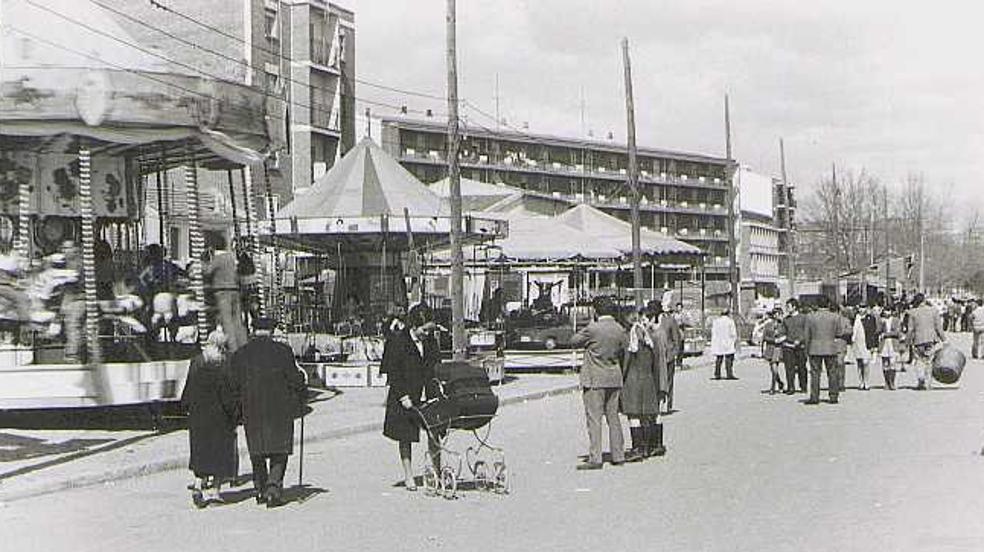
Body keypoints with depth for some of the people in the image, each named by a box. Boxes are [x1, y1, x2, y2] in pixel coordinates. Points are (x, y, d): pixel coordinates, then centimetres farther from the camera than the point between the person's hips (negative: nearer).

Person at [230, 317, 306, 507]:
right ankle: (273, 487, -12)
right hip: (279, 411, -2)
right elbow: (294, 379, -5)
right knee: (279, 452, 5)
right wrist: (300, 399, 12)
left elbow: (235, 385, 3)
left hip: (251, 412, 2)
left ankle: (261, 491, 20)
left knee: (257, 452, 16)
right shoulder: (283, 351, -6)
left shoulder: (240, 354, 1)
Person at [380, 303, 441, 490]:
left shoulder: (431, 341, 3)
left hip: (426, 395, 3)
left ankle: (437, 472, 9)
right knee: (405, 437, 5)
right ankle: (408, 476, 14)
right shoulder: (397, 340, -11)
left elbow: (436, 368, 8)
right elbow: (392, 372, -11)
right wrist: (403, 396, -16)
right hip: (403, 395, -3)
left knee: (434, 432, -1)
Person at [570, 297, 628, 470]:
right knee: (613, 417, 14)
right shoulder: (620, 330, 1)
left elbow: (573, 342, -2)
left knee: (594, 419, -3)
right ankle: (618, 456, 17)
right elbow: (625, 351, 8)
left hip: (594, 379, -6)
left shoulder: (592, 329, -15)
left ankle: (595, 458, -6)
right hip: (615, 379, 6)